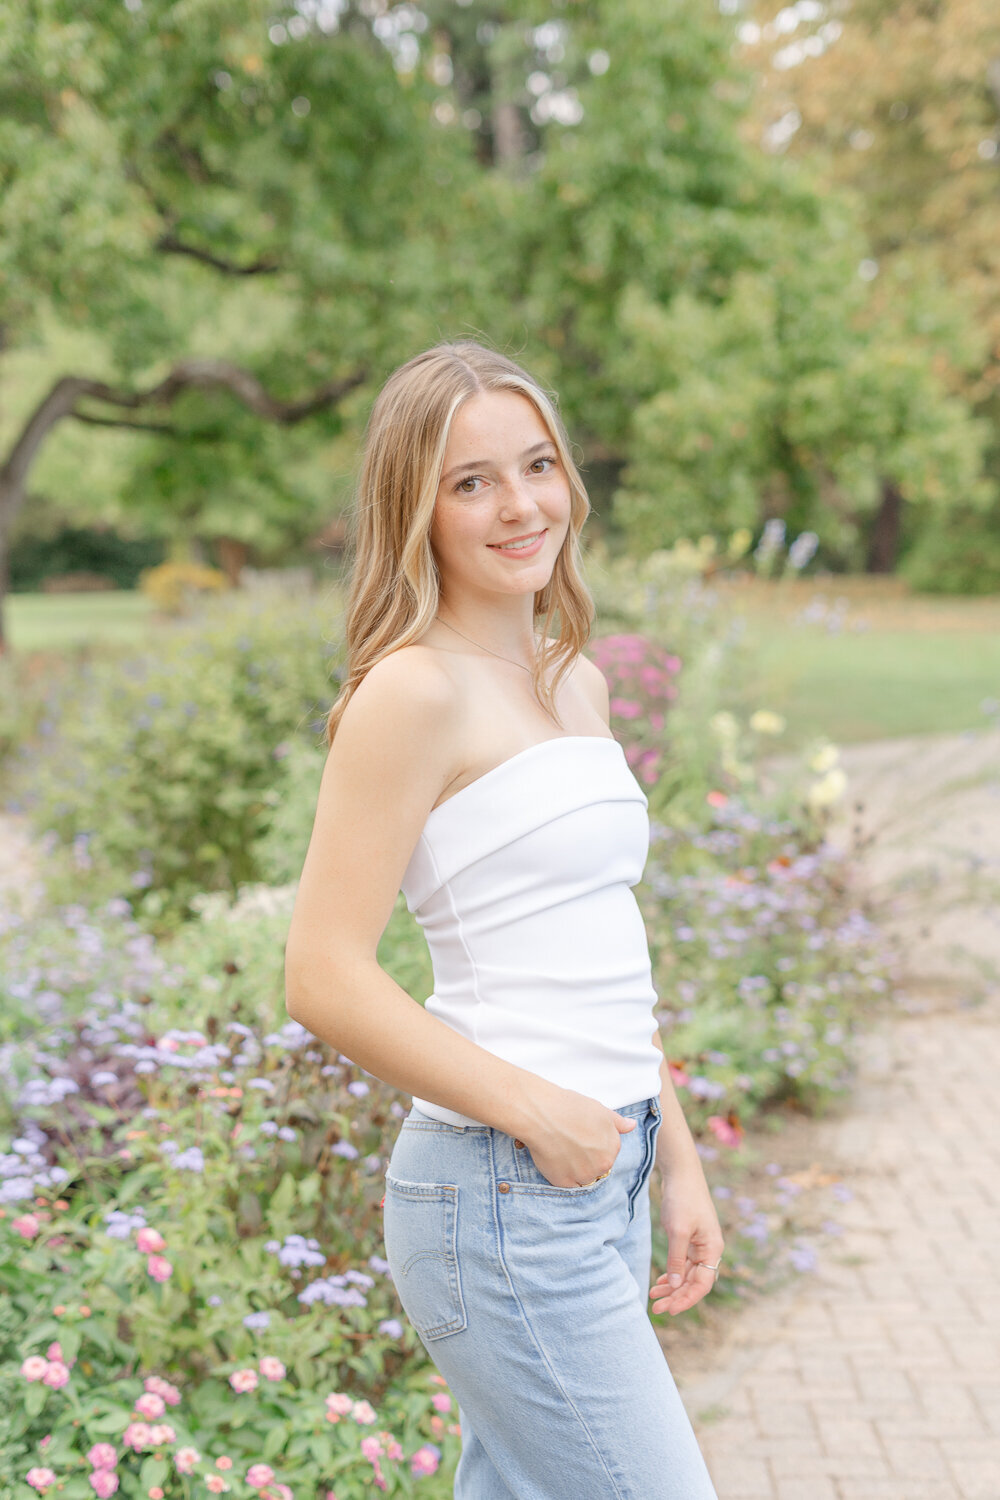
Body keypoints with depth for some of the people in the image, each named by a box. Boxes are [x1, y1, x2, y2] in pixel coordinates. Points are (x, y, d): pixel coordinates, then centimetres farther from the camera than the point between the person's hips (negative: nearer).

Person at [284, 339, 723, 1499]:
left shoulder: (578, 682, 13)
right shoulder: (414, 690, -13)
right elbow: (325, 980, -17)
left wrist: (677, 1158, 17)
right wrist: (533, 1110, -16)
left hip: (599, 1183, 8)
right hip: (504, 1196, -8)